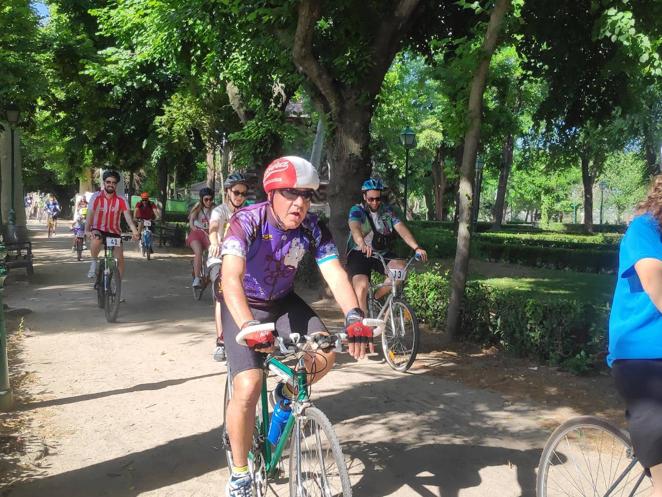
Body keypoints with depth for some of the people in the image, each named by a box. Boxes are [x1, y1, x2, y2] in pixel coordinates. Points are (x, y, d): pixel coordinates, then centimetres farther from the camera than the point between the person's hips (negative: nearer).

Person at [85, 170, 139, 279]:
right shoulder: (96, 197, -12)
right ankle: (93, 263, -12)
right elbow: (90, 214, -22)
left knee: (120, 258, -10)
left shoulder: (121, 200, -9)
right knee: (96, 239, -36)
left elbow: (128, 217, -20)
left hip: (114, 232, 2)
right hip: (98, 230, -2)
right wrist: (87, 231, -39)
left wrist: (134, 231, -38)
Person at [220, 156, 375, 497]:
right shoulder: (247, 222, -28)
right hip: (245, 307, -4)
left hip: (283, 302, 4)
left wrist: (354, 318, -45)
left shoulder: (313, 228, -17)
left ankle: (287, 394, 16)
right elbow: (231, 278, -41)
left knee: (325, 356, -19)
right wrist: (250, 327, -58)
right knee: (248, 387, -20)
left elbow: (335, 273, -26)